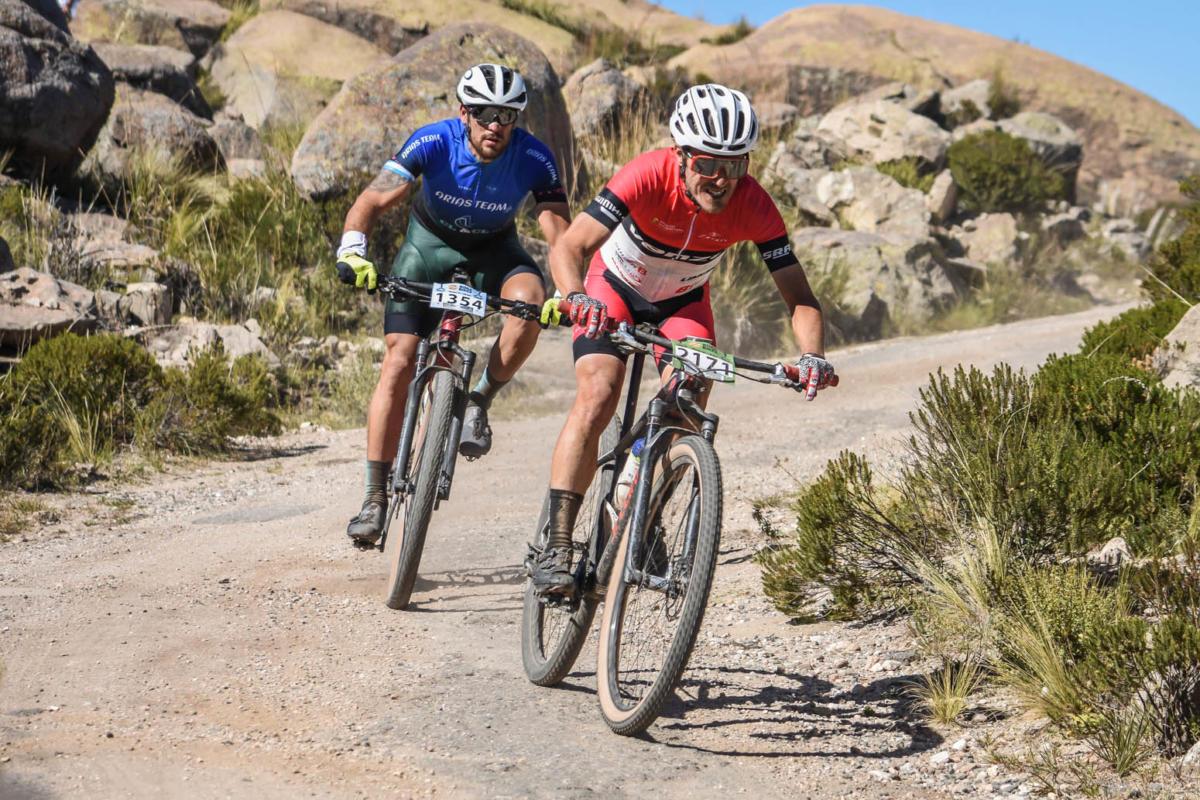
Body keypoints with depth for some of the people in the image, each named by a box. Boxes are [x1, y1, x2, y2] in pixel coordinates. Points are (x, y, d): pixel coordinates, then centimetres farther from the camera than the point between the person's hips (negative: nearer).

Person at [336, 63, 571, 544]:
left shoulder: (534, 158, -25)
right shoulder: (433, 143, -28)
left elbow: (559, 231, -28)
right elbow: (372, 201, -34)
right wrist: (352, 252, -52)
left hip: (493, 250, 1)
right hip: (429, 243, -1)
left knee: (530, 300, -34)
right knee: (399, 360, -13)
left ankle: (479, 402, -8)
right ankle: (375, 500, -7)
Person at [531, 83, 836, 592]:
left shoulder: (753, 206, -29)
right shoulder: (648, 177, -36)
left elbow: (799, 298, -27)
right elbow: (568, 249, -43)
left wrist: (812, 356, -47)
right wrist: (576, 297, -64)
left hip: (682, 301, 3)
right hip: (614, 287, -3)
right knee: (597, 398, -22)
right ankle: (555, 546, -20)